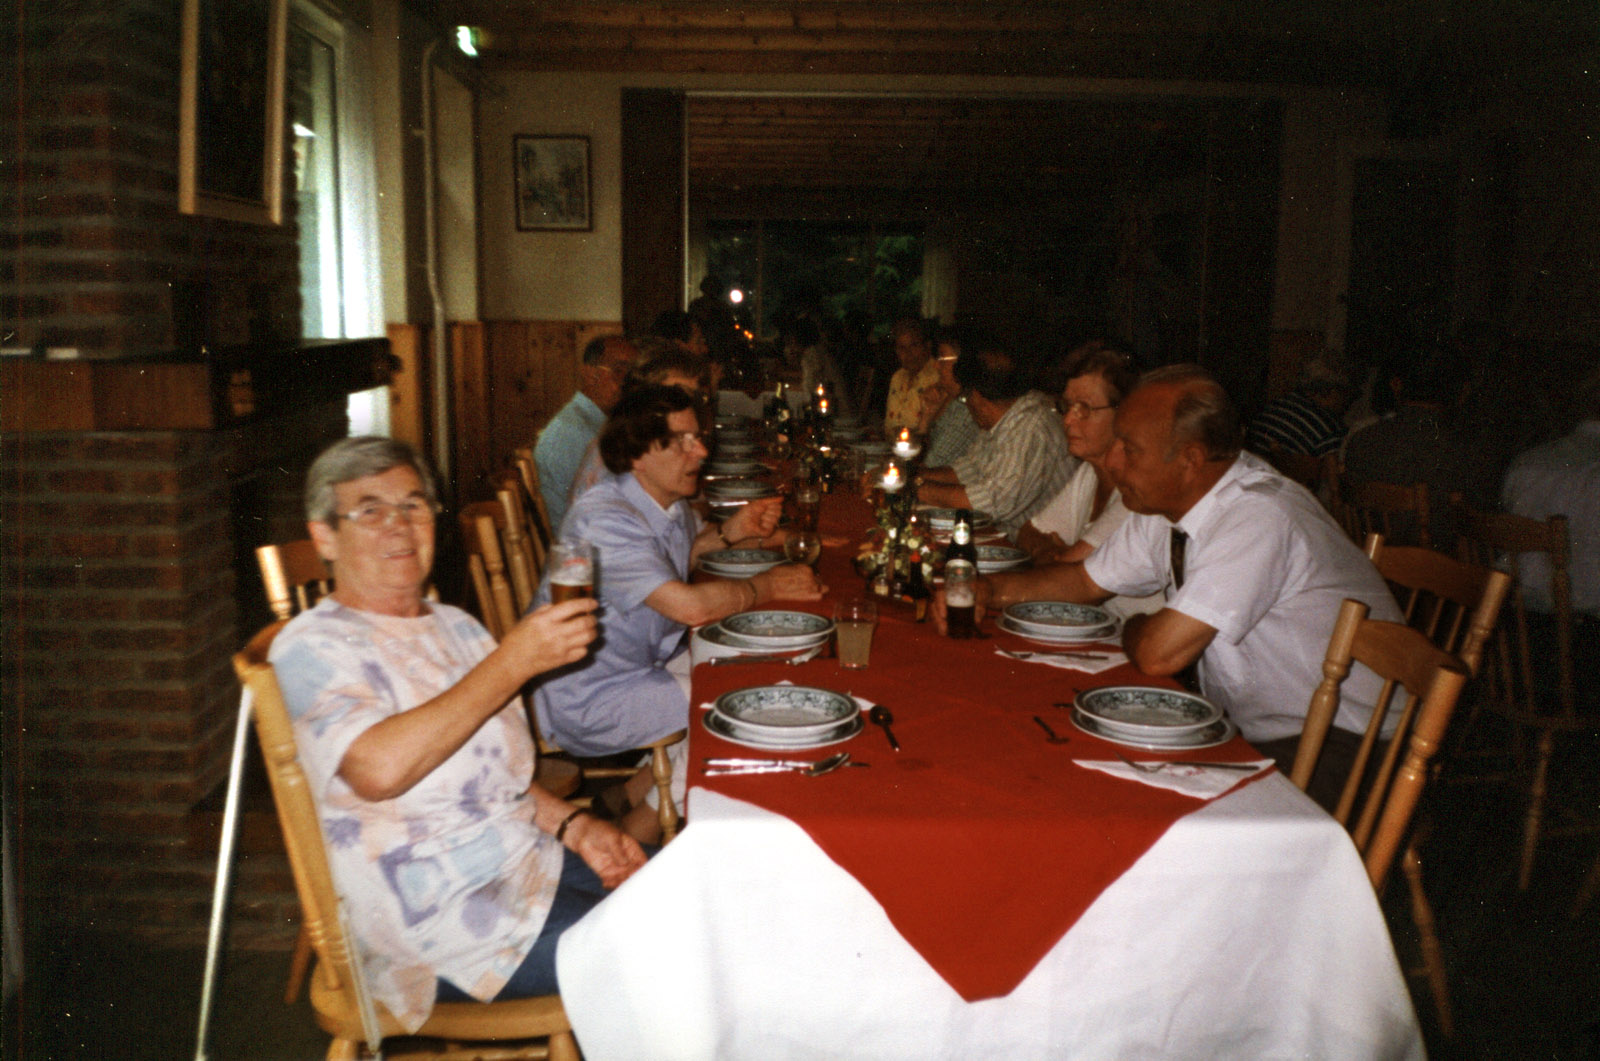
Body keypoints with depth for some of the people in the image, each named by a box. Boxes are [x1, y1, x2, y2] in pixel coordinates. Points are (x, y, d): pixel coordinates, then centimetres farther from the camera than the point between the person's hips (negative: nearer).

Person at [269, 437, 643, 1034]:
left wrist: (572, 825, 2)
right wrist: (514, 662, -27)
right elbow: (380, 769, -30)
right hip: (436, 918, -8)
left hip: (532, 861, 8)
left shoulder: (456, 627, 15)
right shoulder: (312, 647, -10)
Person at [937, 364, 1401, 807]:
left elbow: (1160, 653, -29)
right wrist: (992, 590, -2)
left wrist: (1132, 628, -5)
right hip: (1252, 727, 8)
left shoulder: (1258, 517, -28)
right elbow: (1087, 579, 14)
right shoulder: (1169, 502, 0)